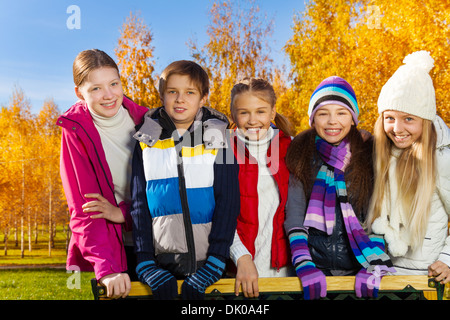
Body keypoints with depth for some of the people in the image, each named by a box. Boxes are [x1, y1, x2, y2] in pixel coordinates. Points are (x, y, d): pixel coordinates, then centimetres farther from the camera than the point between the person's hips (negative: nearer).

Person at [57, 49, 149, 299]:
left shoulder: (143, 121, -3)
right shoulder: (75, 131, -10)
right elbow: (83, 210, -14)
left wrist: (124, 212, -17)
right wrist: (106, 269, -26)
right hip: (107, 248, -2)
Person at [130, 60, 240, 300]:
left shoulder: (217, 141, 2)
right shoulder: (146, 143, 5)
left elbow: (227, 202, -3)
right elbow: (139, 205, 2)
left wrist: (216, 261, -12)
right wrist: (145, 263, -8)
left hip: (207, 265, -1)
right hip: (162, 267, 1)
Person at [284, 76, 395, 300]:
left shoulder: (369, 153, -2)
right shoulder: (299, 153, -2)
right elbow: (294, 215, -7)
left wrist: (374, 267, -13)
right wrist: (304, 265, -16)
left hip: (357, 268, 0)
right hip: (315, 268, 0)